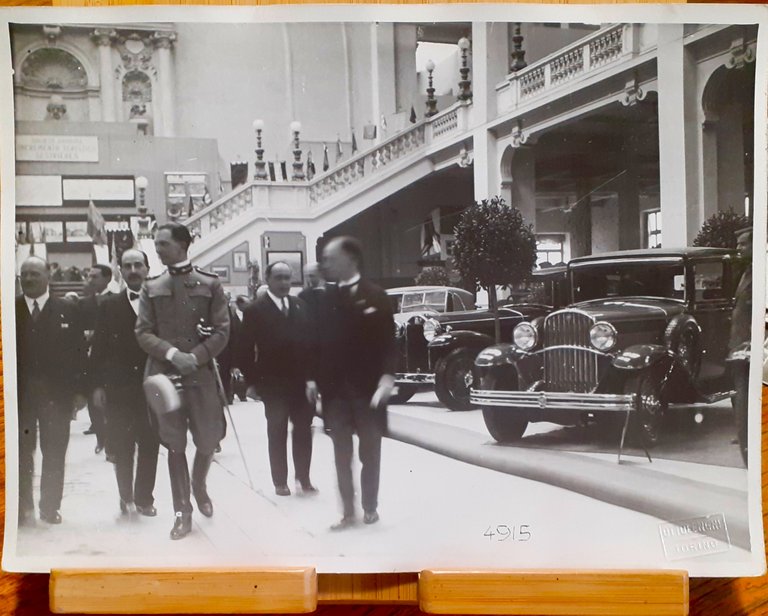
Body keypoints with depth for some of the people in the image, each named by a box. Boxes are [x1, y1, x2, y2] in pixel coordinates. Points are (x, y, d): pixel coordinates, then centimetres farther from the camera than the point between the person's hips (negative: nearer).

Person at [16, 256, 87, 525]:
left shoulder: (68, 310, 2)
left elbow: (78, 352, 1)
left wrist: (79, 390, -4)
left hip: (57, 394, 0)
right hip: (20, 393, 0)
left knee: (54, 454, 6)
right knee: (21, 454, 4)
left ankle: (50, 507, 17)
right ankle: (23, 507, 15)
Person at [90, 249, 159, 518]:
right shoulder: (109, 306, 6)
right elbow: (98, 348, 4)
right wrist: (98, 384, -2)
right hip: (118, 388, 1)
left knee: (149, 446, 4)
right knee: (121, 448, 6)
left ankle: (144, 498, 15)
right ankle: (126, 497, 19)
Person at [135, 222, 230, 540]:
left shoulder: (210, 284, 3)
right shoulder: (151, 287, 7)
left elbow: (222, 331, -1)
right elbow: (143, 332, 2)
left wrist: (196, 356, -15)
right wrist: (171, 352, -15)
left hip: (202, 374, -1)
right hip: (164, 375, 1)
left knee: (208, 440, 4)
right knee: (174, 445, 4)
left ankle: (200, 487, 36)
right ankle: (182, 512, 14)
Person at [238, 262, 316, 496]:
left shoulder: (301, 306, 7)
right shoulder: (255, 310, -6)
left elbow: (310, 340, 7)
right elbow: (245, 349, -6)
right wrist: (253, 381, -10)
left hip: (301, 380, 3)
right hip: (273, 382, -3)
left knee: (303, 430, 5)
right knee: (277, 432, 6)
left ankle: (303, 477, 16)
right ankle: (280, 481, 15)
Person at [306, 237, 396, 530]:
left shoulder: (375, 296, -3)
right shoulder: (326, 298, 7)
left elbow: (387, 341, -6)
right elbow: (320, 341, 7)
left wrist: (387, 378, -15)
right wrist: (313, 378, 0)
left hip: (368, 387, -3)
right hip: (335, 388, 3)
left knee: (370, 452, 9)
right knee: (342, 453, 5)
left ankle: (370, 507, 21)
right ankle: (348, 512, 12)